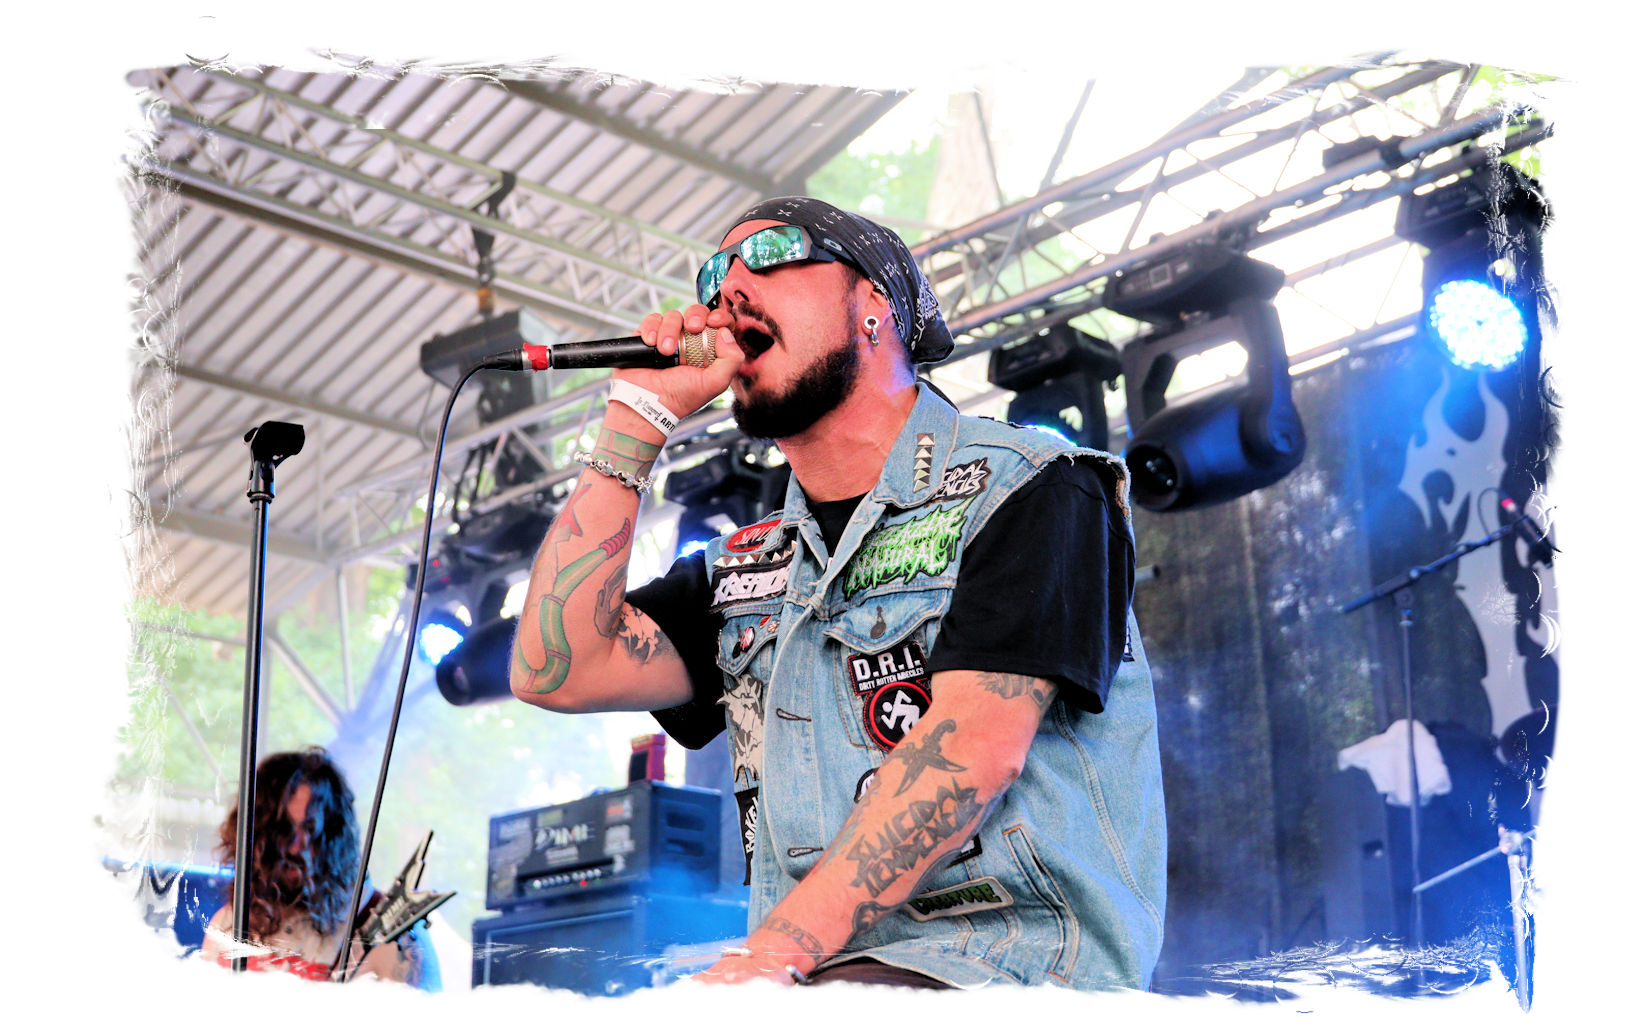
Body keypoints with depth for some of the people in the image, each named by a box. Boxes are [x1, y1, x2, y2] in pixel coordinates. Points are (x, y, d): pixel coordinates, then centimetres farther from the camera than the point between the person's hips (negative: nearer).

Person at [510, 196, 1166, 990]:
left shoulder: (1030, 488, 1)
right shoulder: (743, 573, 21)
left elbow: (976, 746, -13)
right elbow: (556, 671, 7)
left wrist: (771, 955, -22)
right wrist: (638, 419, 9)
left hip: (1010, 966, -6)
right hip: (809, 982, 6)